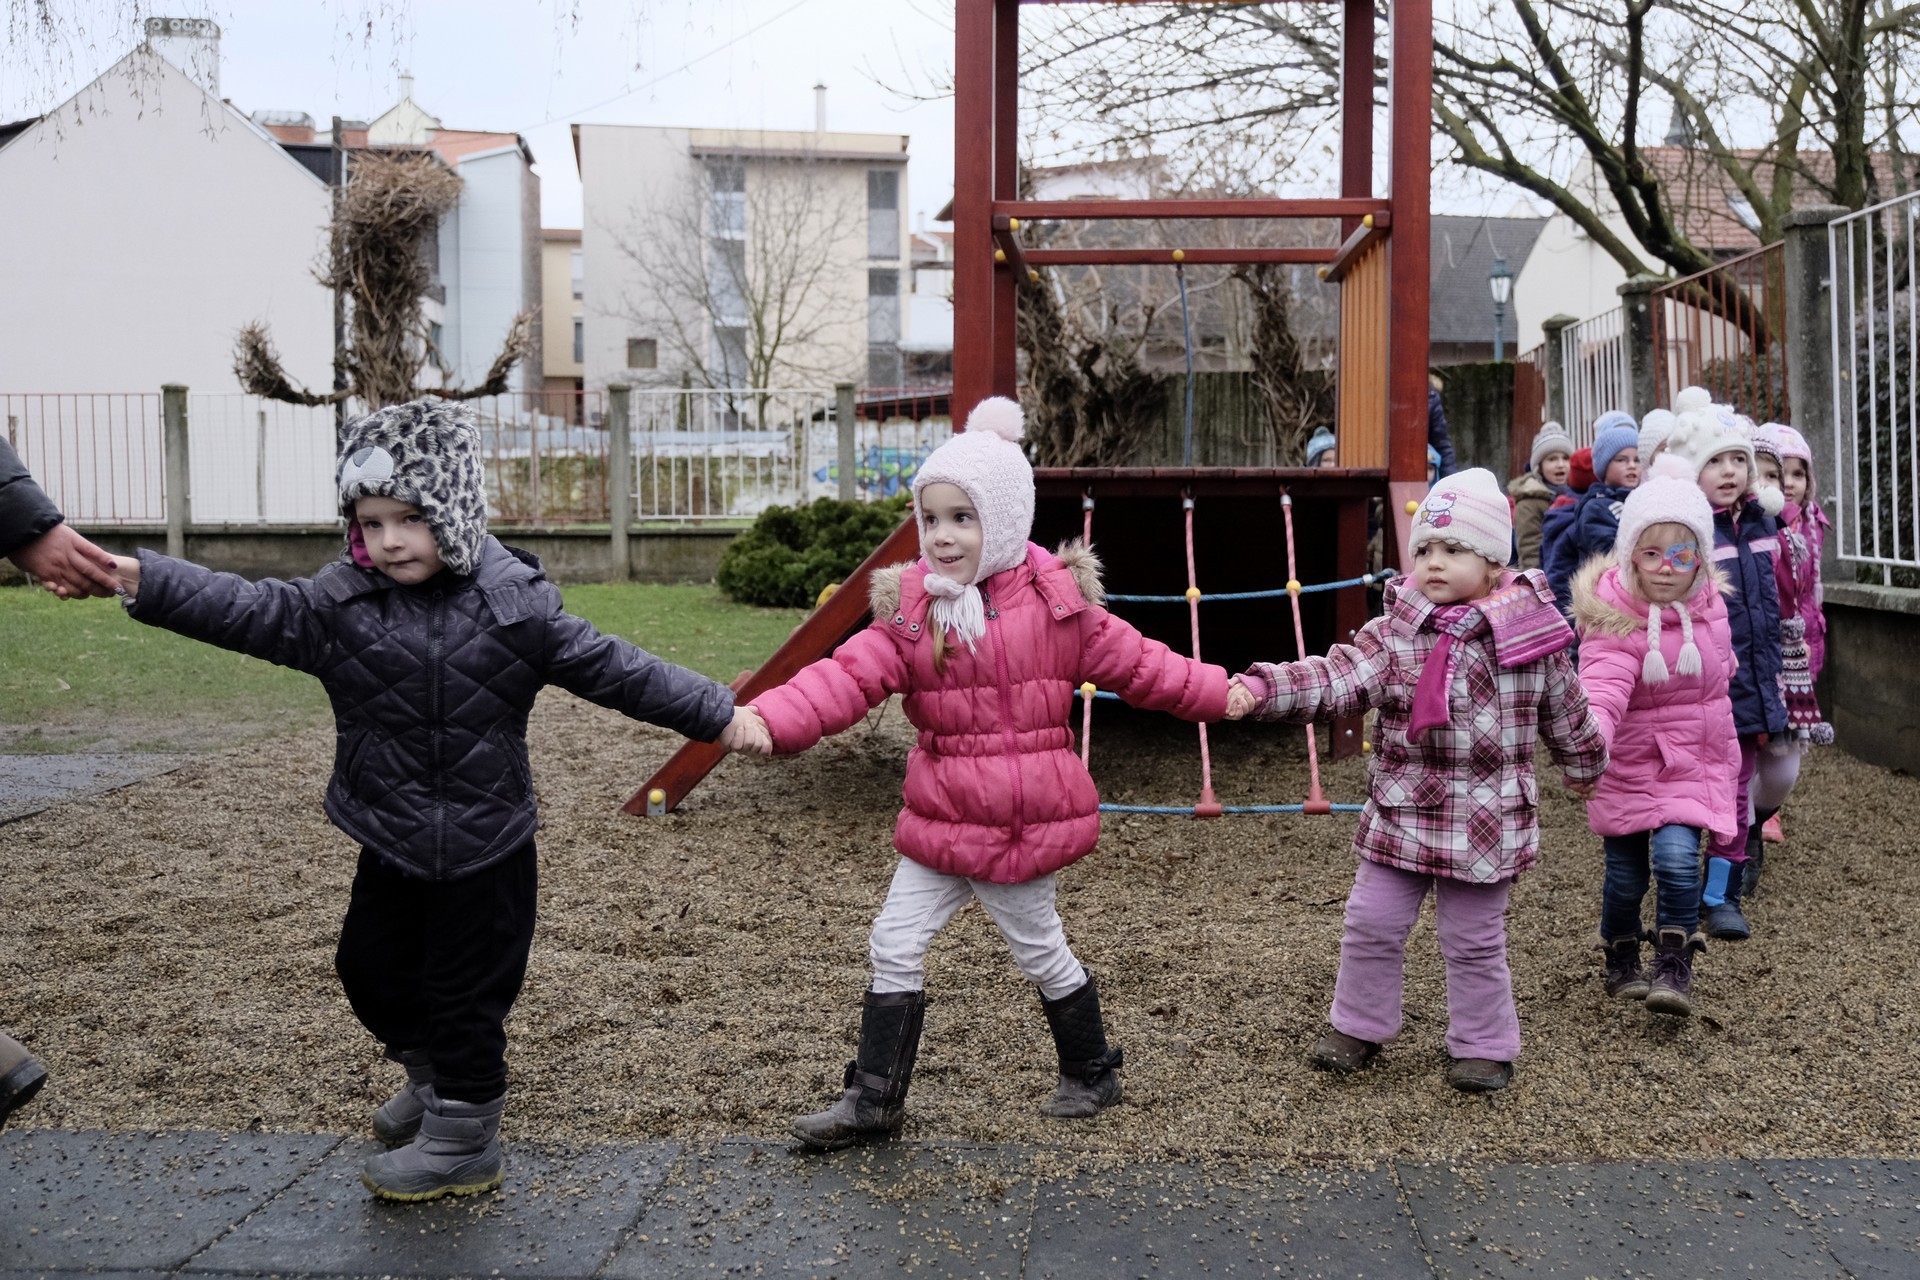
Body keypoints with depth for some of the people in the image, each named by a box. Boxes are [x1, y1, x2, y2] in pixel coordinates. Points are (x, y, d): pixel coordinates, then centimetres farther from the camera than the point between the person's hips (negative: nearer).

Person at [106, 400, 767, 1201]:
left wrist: (717, 715, -9)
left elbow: (610, 668, -8)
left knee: (464, 989, 5)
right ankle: (433, 1076, 45)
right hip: (391, 842, 4)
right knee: (370, 966, 19)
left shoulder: (515, 604, -11)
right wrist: (138, 579, -26)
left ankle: (462, 1140, 23)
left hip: (485, 849, -4)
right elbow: (247, 612, -13)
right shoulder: (340, 603, -5)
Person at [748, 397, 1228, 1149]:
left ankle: (1092, 1074, 35)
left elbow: (1137, 664, 4)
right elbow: (847, 676, -16)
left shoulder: (1057, 604, -6)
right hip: (941, 823, 3)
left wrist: (1221, 695, 4)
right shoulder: (909, 612, -3)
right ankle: (874, 1099, 16)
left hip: (1026, 821, -3)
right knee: (895, 945, 4)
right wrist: (770, 719, -31)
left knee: (1040, 952, 11)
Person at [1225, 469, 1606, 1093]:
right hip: (1400, 814, 2)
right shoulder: (1392, 635, -6)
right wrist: (1260, 688, -35)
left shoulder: (1531, 638, -5)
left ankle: (1484, 1045, 28)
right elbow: (1330, 679, -19)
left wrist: (1586, 766, 26)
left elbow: (1566, 713, 11)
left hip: (1487, 823, -2)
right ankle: (1358, 1026, 29)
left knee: (1474, 941, 9)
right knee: (1371, 925, 9)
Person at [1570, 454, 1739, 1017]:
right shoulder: (1614, 617, -20)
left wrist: (1724, 749, 27)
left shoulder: (1707, 603, -1)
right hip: (1629, 760, -3)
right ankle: (1621, 967, 30)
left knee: (1676, 855, -17)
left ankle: (1674, 971, -4)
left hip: (1692, 759, 3)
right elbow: (1603, 688, -35)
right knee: (1625, 875, 6)